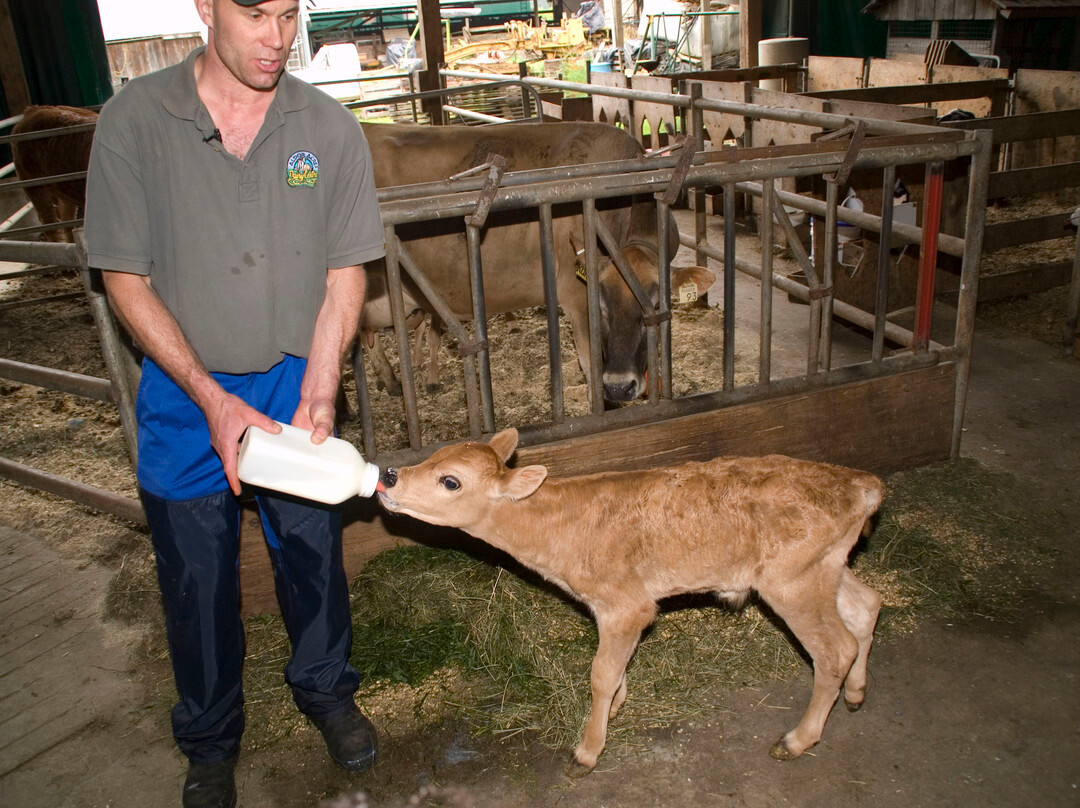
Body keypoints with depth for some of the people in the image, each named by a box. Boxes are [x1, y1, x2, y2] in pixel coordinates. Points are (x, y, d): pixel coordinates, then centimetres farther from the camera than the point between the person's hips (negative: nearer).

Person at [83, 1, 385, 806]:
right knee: (198, 578, 13)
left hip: (295, 382, 1)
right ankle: (210, 736, 38)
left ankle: (325, 689, 44)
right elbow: (126, 280, -9)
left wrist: (316, 396, -15)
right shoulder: (134, 120, -12)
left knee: (313, 554, 15)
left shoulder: (328, 126, -7)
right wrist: (212, 400, -17)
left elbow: (345, 274, -4)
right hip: (186, 392, -1)